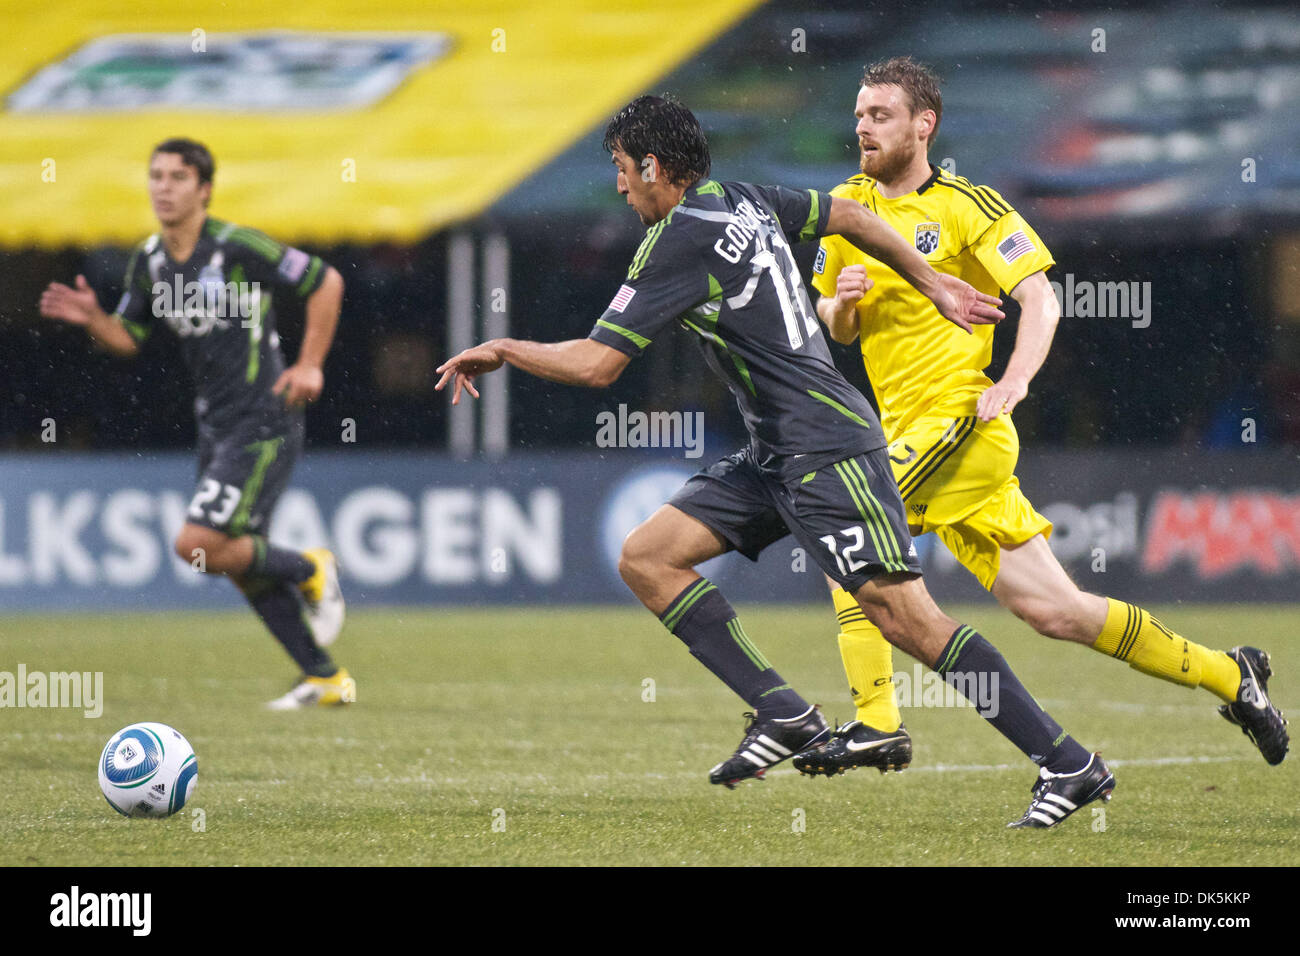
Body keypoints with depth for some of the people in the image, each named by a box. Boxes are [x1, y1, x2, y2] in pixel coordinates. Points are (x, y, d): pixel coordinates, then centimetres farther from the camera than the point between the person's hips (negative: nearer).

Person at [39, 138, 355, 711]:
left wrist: (309, 365, -9)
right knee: (239, 561, 10)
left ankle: (310, 572, 8)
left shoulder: (238, 248, -16)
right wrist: (92, 319, -7)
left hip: (264, 422, -8)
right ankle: (324, 678, 20)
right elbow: (128, 337, 14)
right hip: (216, 426, 8)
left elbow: (325, 282, -8)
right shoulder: (148, 263, 5)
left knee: (199, 546, -16)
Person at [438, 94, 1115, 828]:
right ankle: (784, 714, -1)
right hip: (776, 457, 10)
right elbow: (848, 215, 26)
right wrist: (933, 284, 35)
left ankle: (1070, 766, -13)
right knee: (647, 558, 4)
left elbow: (596, 364, -15)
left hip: (827, 450, -10)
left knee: (904, 613, -14)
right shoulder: (746, 203, 12)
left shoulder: (681, 239, -14)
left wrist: (500, 349, 1)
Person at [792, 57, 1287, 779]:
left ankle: (876, 722, -18)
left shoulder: (967, 205, -4)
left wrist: (1016, 377, -27)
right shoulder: (847, 207, 14)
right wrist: (843, 302, -2)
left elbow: (1039, 296, -11)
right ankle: (1228, 676, 15)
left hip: (959, 420, -6)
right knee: (1053, 611, 4)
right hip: (908, 430, 6)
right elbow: (835, 328, 21)